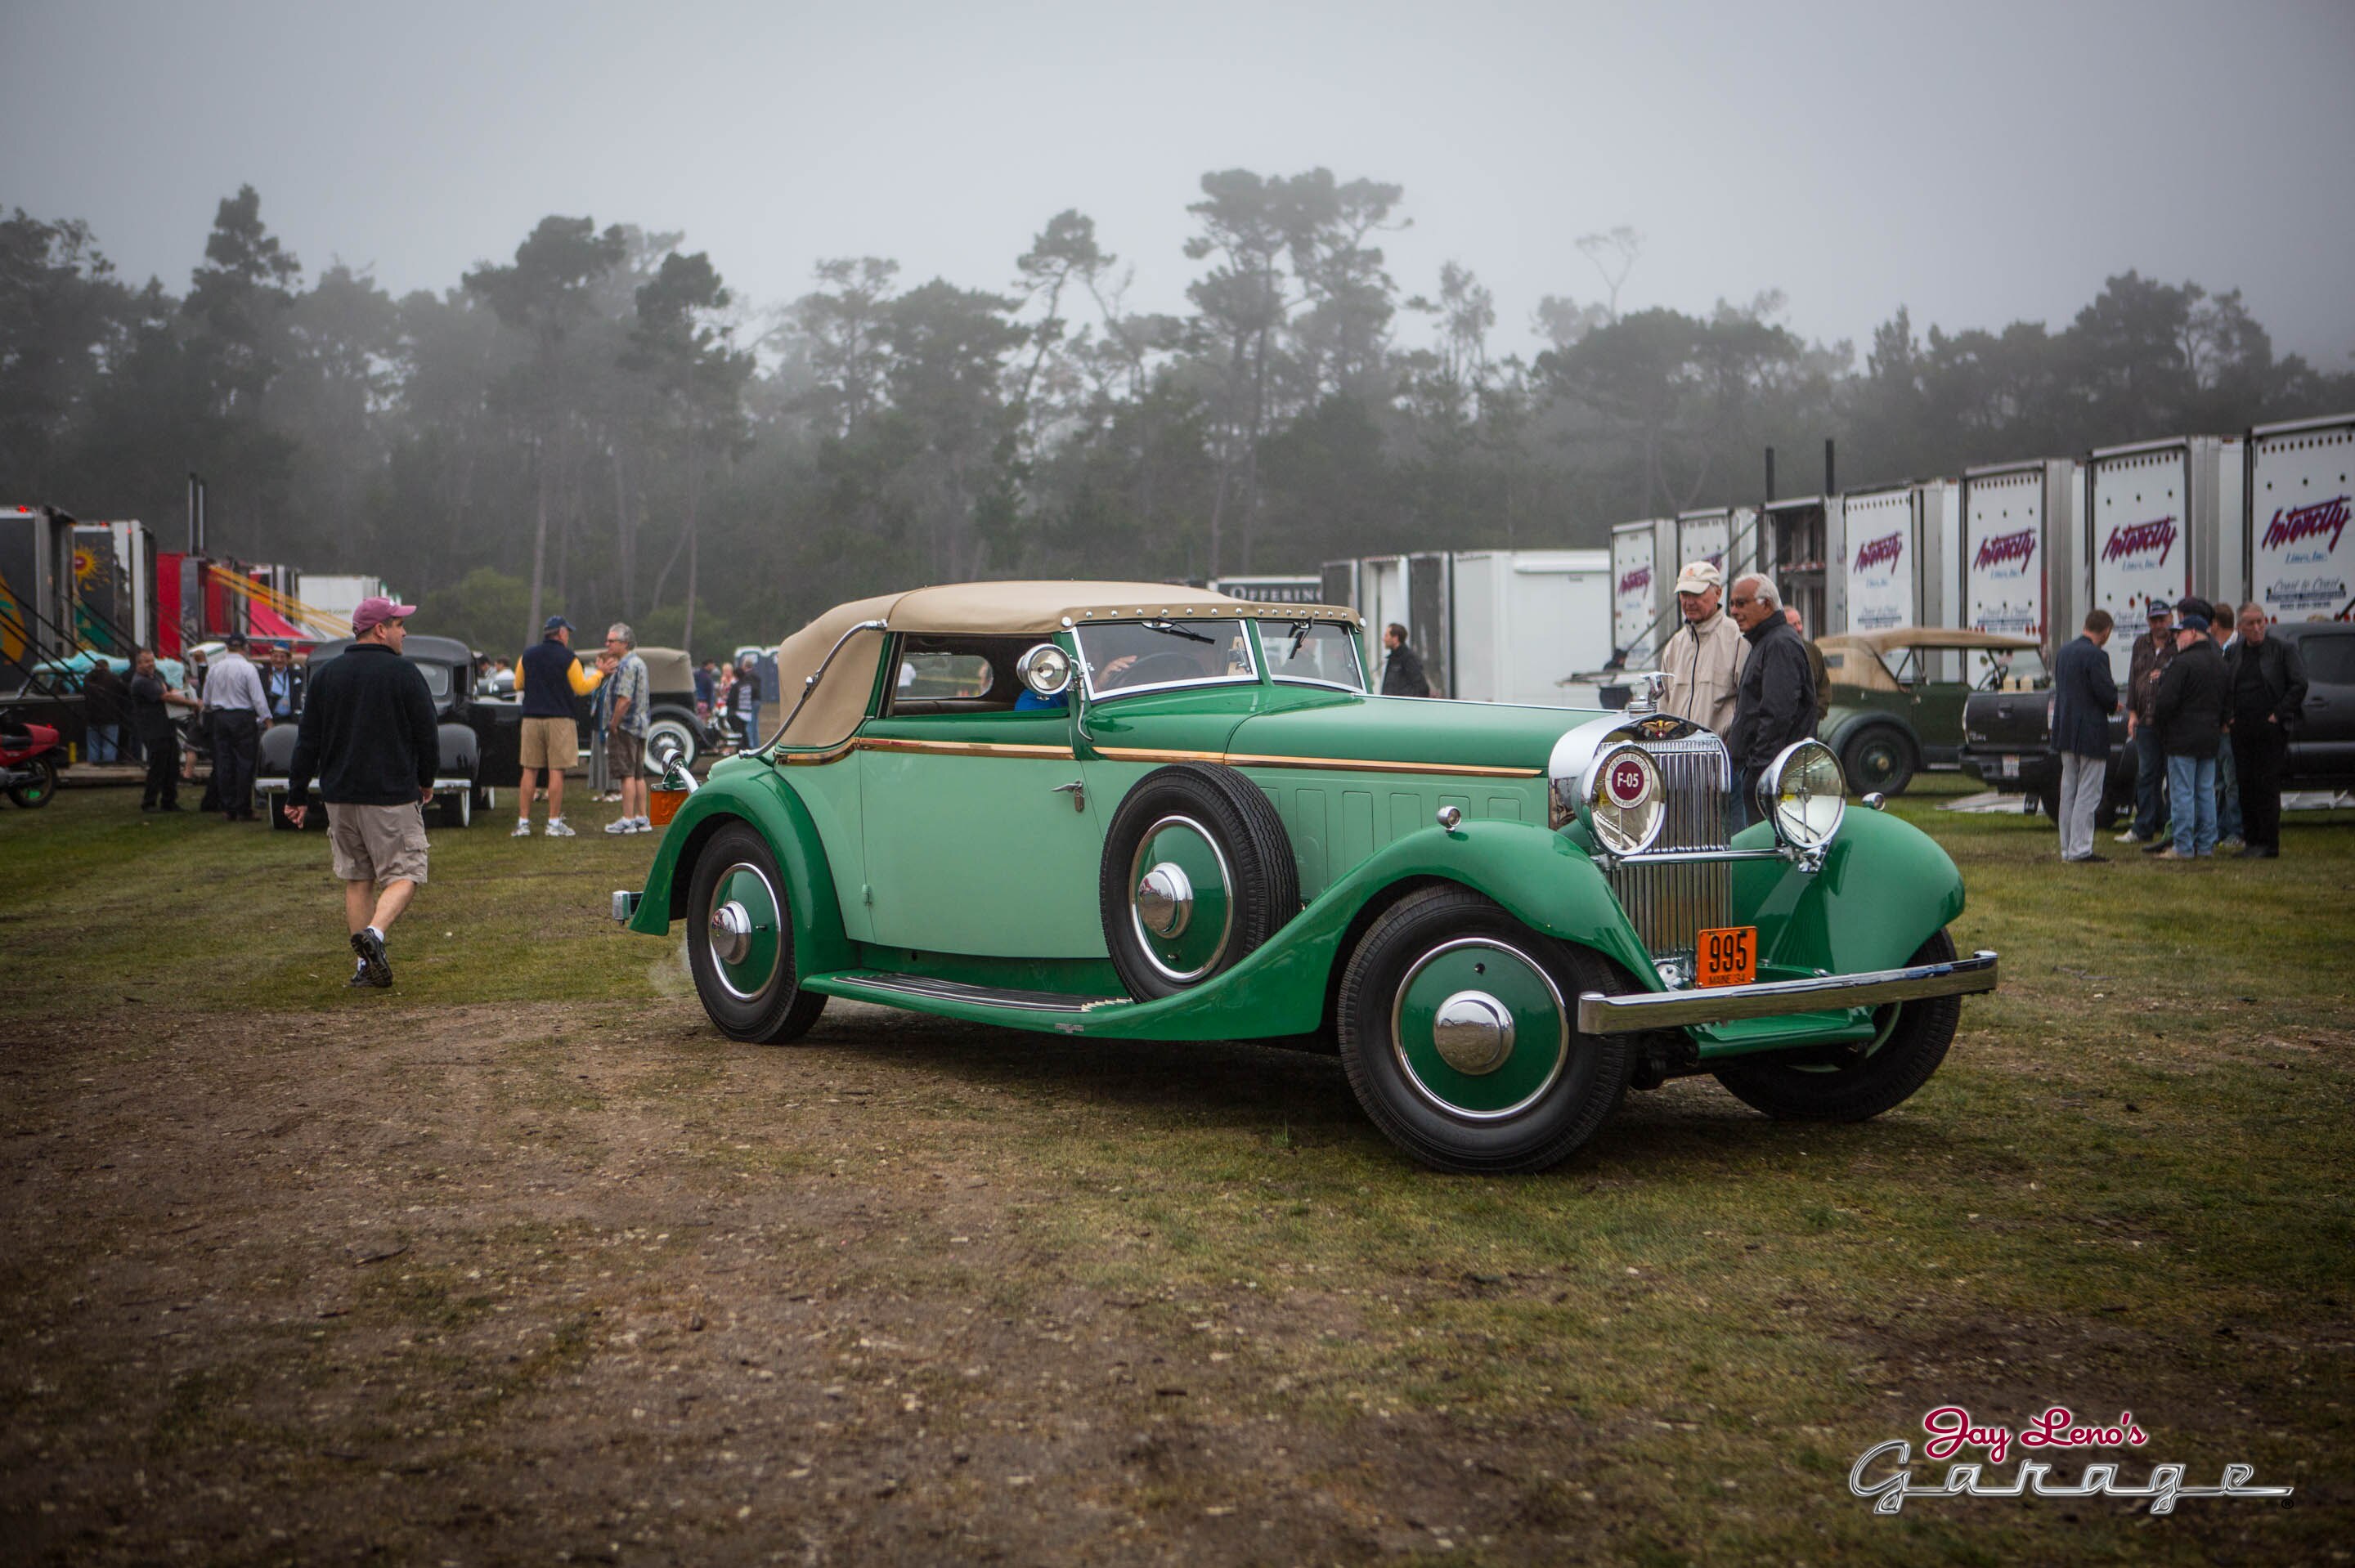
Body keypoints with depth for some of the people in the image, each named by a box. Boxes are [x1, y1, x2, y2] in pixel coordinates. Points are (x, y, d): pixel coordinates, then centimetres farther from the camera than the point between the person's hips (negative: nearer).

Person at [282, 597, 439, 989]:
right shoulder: (404, 674, -7)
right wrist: (426, 780, 14)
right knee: (403, 875, 0)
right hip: (392, 795, -5)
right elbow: (427, 735, -3)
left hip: (340, 796, 5)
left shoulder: (326, 675, 7)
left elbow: (307, 740, 8)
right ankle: (374, 933, -25)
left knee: (357, 880, 12)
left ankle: (366, 965, 10)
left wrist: (297, 795, 14)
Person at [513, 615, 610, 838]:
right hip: (559, 719, -4)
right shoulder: (567, 658, -6)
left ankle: (523, 822, 5)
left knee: (529, 770, 7)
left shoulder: (528, 656, 8)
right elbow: (582, 688, -1)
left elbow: (518, 686, 17)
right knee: (556, 771, -2)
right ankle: (554, 822, -2)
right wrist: (600, 673, 13)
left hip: (531, 719, 4)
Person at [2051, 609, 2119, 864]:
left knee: (2069, 791, 13)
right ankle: (2080, 850, -4)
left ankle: (2067, 849, 18)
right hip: (2091, 735, -8)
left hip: (2065, 733, 8)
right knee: (2088, 794, -4)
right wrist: (2114, 705, 4)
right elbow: (2107, 694, -20)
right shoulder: (2096, 656, -17)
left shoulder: (2064, 652, 10)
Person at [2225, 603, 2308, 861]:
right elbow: (2224, 686, 19)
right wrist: (2228, 715, 7)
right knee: (2246, 785, 6)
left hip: (2270, 728, -5)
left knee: (2267, 785, -6)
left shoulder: (2284, 648, -3)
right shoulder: (2233, 651, 11)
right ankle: (2251, 840, 13)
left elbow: (2299, 685, -6)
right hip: (2241, 730, 5)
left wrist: (2279, 715, -9)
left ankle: (2269, 844, -2)